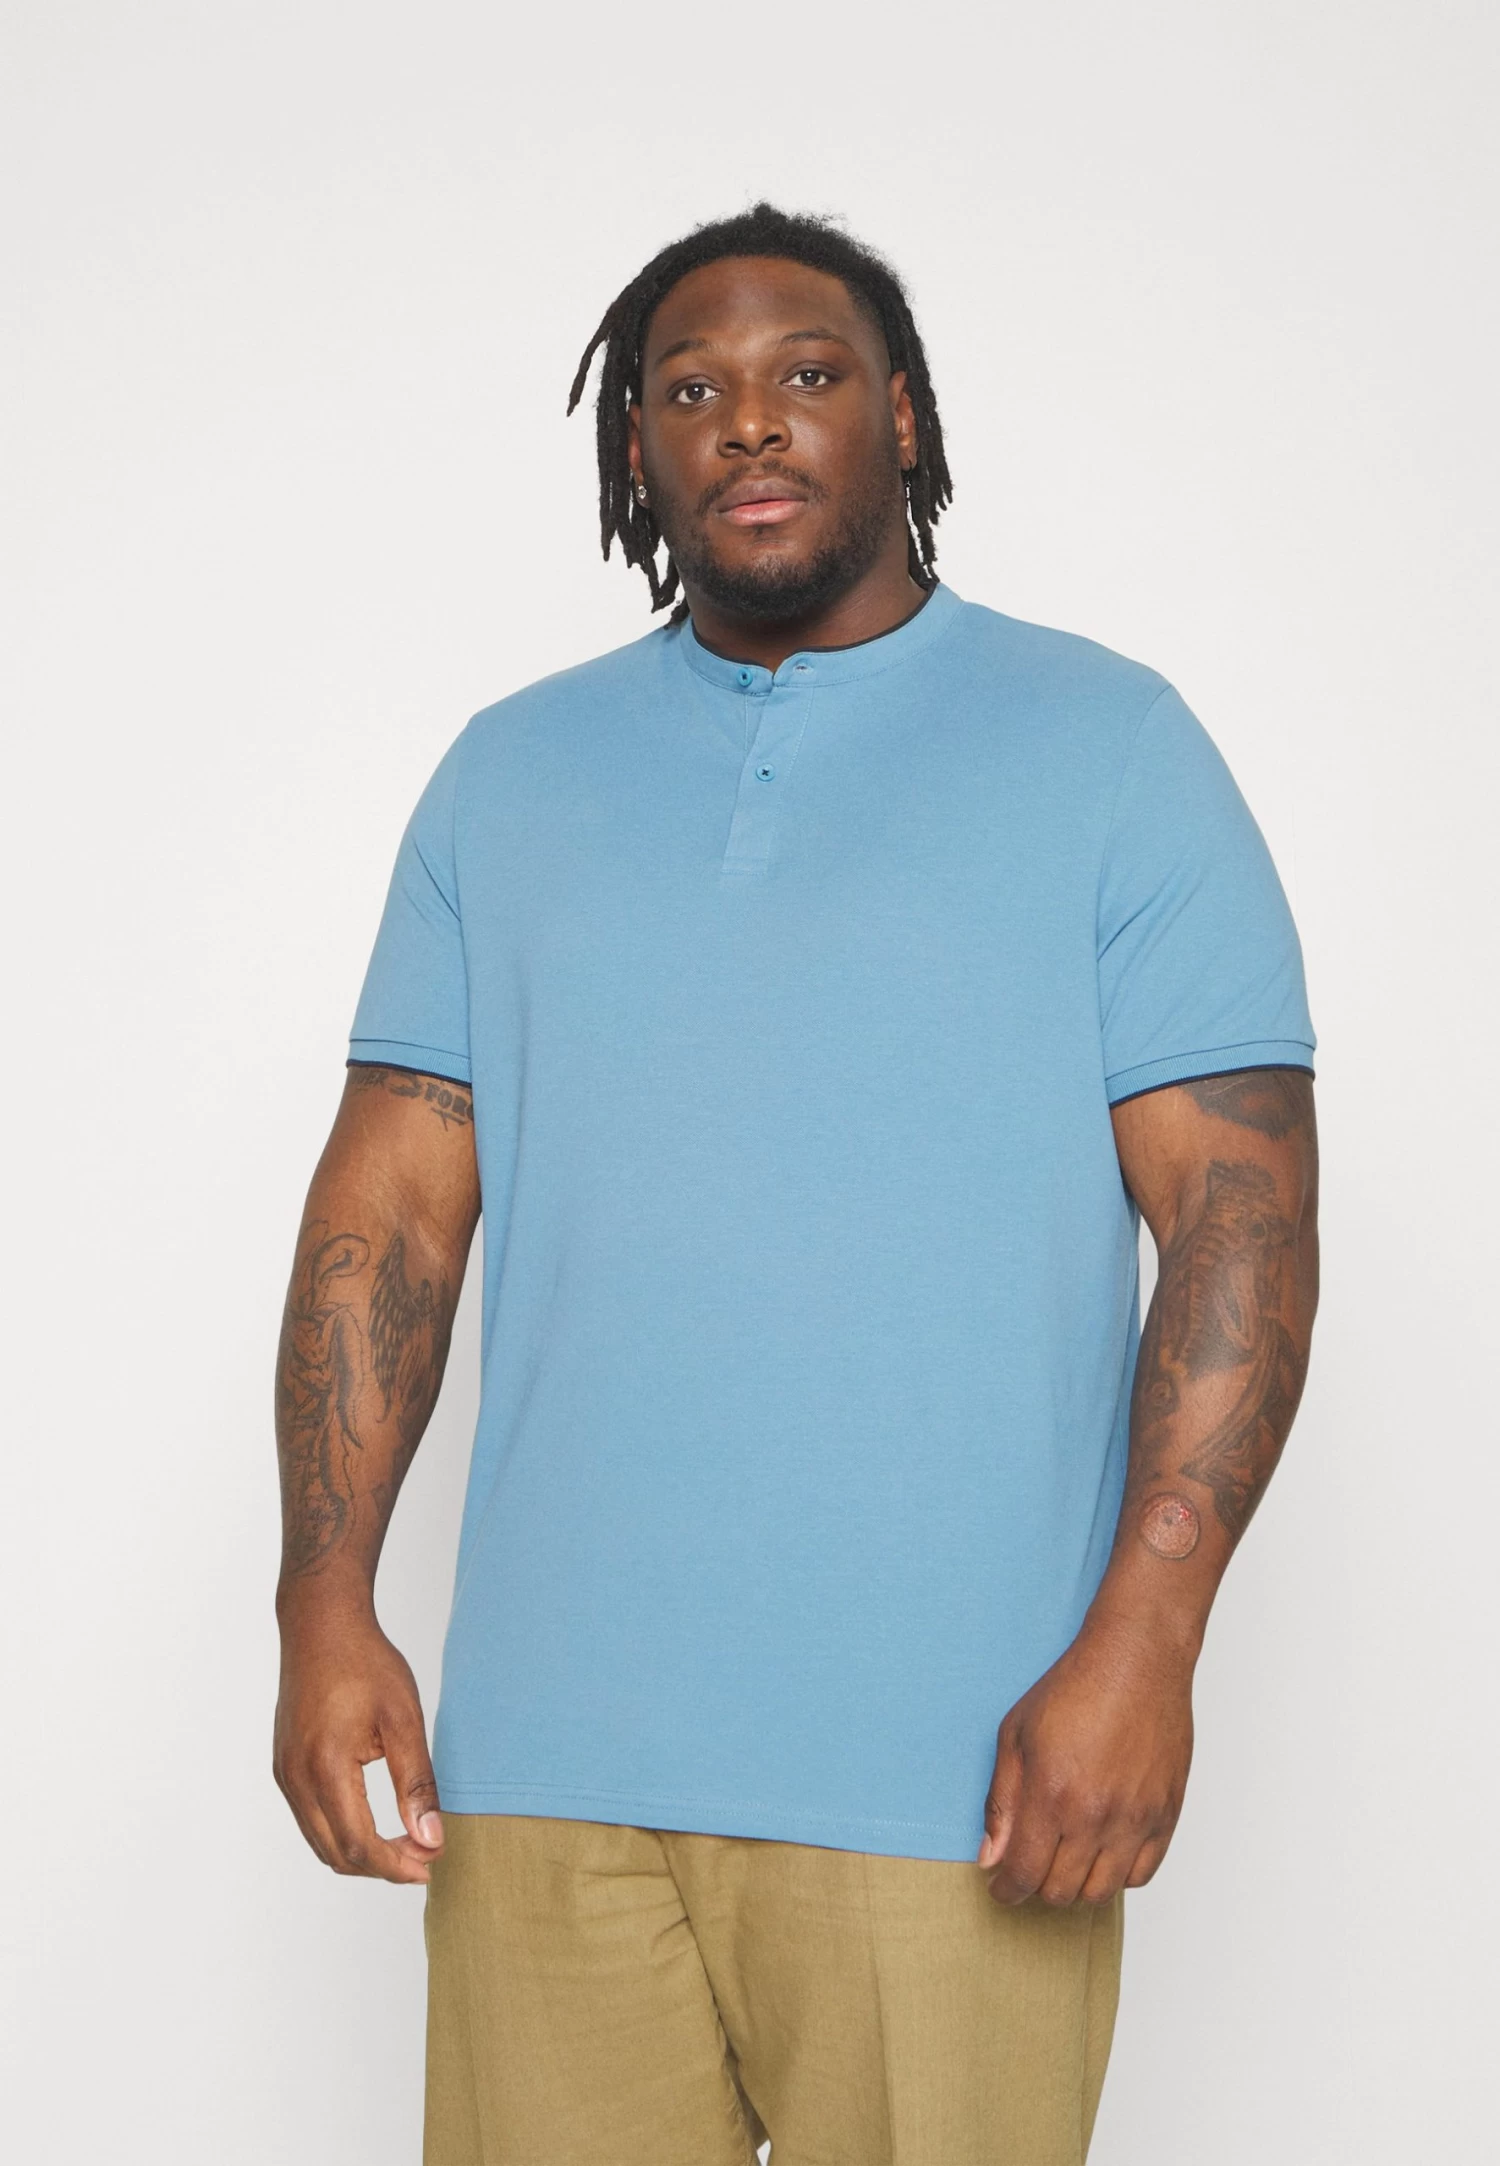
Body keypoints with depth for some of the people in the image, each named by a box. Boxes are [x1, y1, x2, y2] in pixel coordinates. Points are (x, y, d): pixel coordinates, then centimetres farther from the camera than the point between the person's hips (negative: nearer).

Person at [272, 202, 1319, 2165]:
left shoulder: (1108, 750, 3)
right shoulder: (510, 775, 13)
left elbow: (1241, 1207, -3)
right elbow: (392, 1201, 9)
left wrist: (1143, 1638, -13)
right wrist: (326, 1602, -2)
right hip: (548, 1764, 3)